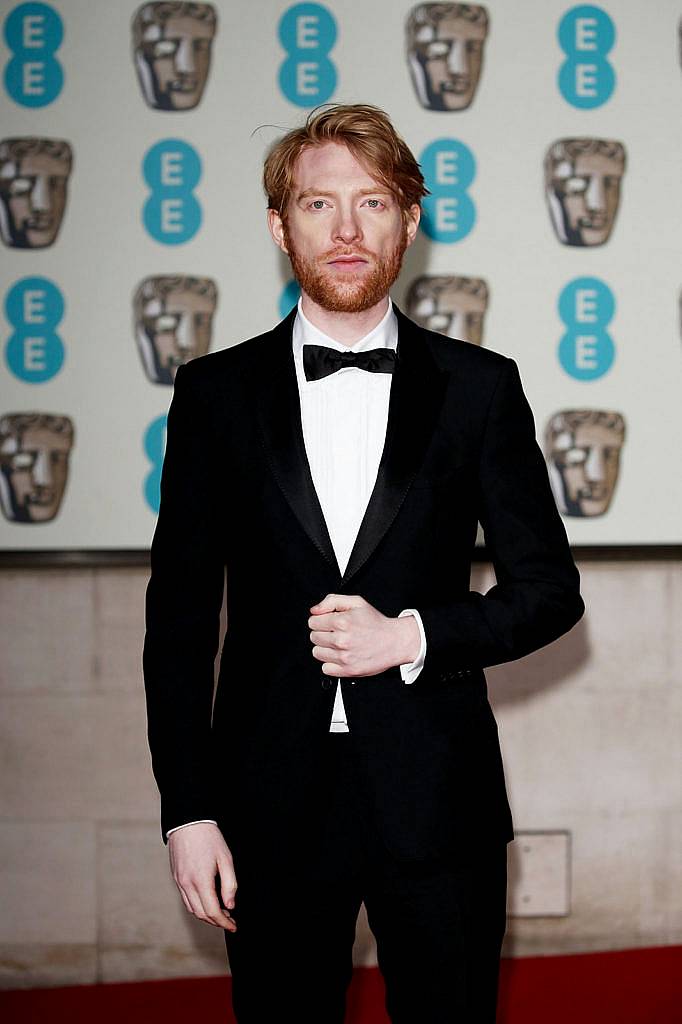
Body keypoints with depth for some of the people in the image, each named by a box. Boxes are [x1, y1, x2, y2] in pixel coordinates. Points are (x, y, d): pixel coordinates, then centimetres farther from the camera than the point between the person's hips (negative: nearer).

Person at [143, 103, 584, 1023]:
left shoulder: (479, 388, 3)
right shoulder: (217, 393, 3)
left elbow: (550, 590, 5)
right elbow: (179, 615, 3)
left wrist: (413, 637, -12)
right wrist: (187, 810, -2)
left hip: (434, 801, 0)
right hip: (272, 807, 0)